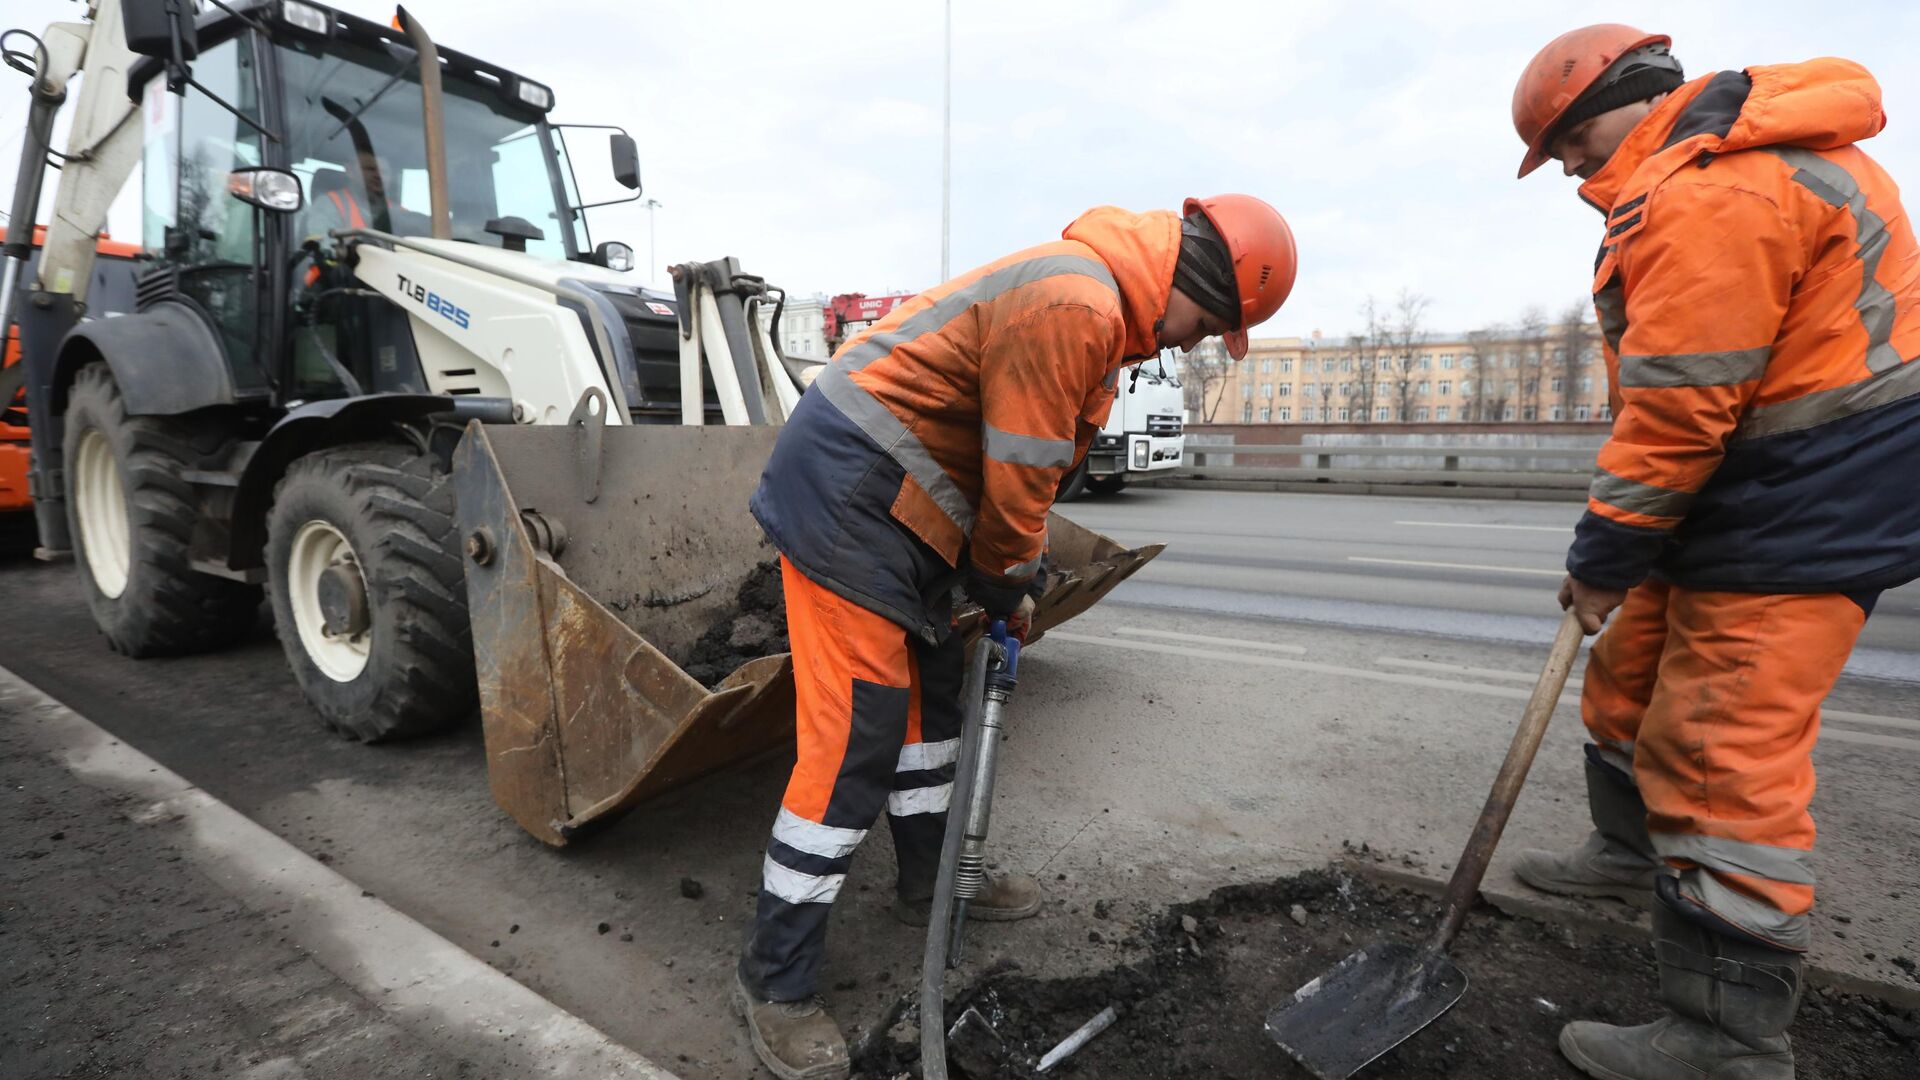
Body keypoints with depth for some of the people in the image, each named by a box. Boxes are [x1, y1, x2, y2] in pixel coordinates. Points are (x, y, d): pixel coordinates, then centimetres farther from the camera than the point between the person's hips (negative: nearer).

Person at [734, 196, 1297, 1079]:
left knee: (929, 690, 18)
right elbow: (1017, 483, -17)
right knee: (855, 737, -8)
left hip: (891, 500, 11)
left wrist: (1009, 579, 14)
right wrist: (1008, 587, 0)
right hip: (845, 491, -11)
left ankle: (931, 880, 38)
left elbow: (1028, 472, 18)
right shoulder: (1074, 305, -20)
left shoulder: (1097, 303, 16)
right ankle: (775, 981, 8)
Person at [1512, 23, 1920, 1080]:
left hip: (1800, 516, -11)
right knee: (1633, 675, 21)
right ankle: (1632, 851, 42)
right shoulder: (1737, 153, 15)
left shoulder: (1709, 197, -20)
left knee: (1722, 762, -8)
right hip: (1747, 496, 11)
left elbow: (1677, 411, -24)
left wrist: (1603, 558, -14)